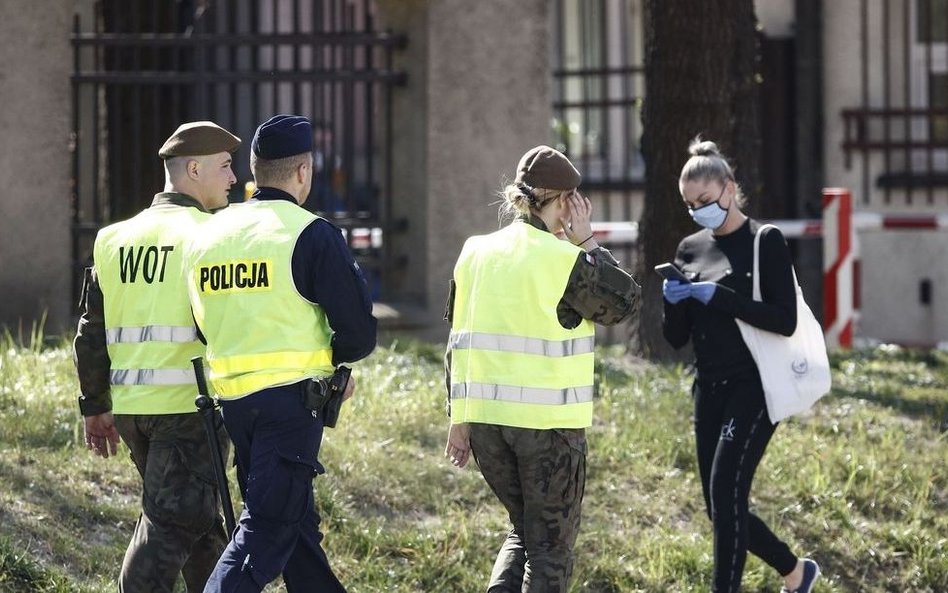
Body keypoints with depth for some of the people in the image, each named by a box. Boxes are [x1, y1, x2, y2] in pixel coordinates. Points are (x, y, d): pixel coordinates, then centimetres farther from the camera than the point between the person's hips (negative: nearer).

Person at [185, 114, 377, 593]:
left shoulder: (208, 235, 10)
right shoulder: (310, 235, -10)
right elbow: (359, 332, -10)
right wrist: (330, 358, 13)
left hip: (231, 396, 7)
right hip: (291, 398, -7)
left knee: (296, 521, 18)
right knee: (267, 527, -7)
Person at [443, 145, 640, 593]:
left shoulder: (475, 254, 7)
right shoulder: (564, 260, -12)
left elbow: (459, 340, 11)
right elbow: (623, 301, 0)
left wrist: (460, 418, 15)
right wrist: (588, 244, 3)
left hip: (484, 418, 6)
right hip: (548, 422, -6)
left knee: (524, 532, 21)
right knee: (550, 544, 6)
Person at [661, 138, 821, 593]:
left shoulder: (765, 242, -5)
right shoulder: (690, 250, 10)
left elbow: (785, 320, -15)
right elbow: (676, 338, 11)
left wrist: (719, 296, -20)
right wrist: (672, 302, -10)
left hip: (754, 385, -7)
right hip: (709, 390, 7)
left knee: (726, 491, -19)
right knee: (721, 508, 8)